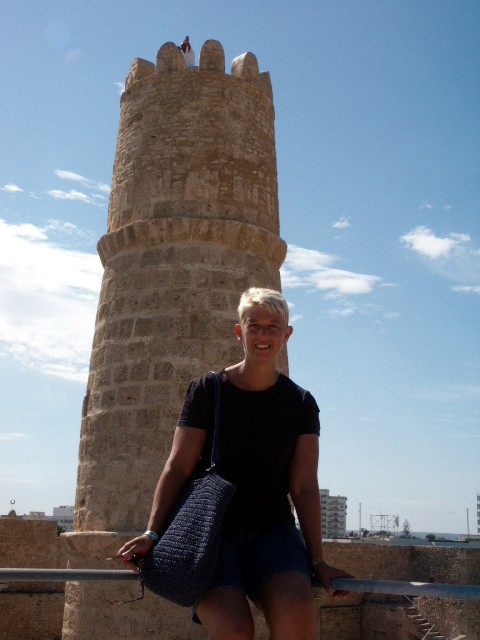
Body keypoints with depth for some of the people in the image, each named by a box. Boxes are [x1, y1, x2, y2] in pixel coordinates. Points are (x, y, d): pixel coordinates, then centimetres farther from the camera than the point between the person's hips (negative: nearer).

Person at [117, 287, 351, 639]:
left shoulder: (301, 404, 7)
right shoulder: (207, 390, 2)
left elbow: (304, 487, 3)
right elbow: (178, 468, -2)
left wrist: (317, 560, -4)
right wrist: (152, 533, -13)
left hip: (272, 530, 2)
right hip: (211, 527, -1)